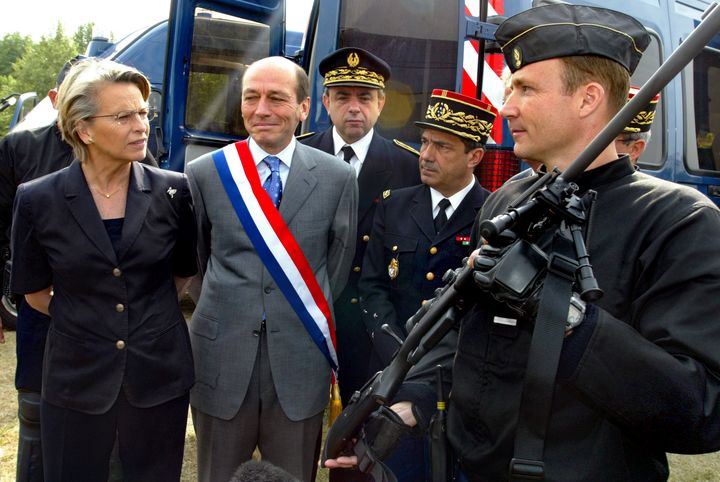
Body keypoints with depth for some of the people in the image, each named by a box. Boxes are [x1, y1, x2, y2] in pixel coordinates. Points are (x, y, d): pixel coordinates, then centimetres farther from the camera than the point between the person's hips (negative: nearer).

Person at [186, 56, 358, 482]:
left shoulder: (338, 178, -1)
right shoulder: (205, 173, 0)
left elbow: (339, 269, 4)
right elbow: (197, 260, 10)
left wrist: (318, 331, 7)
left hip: (300, 366, 0)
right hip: (222, 362, 1)